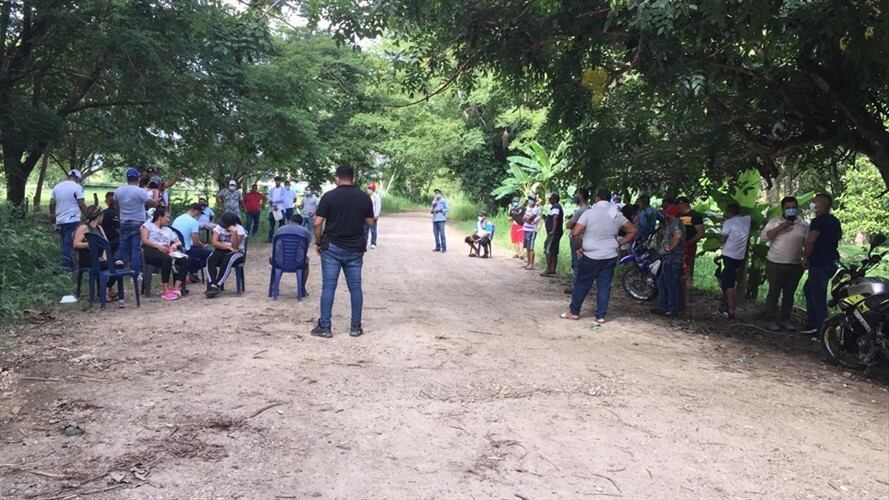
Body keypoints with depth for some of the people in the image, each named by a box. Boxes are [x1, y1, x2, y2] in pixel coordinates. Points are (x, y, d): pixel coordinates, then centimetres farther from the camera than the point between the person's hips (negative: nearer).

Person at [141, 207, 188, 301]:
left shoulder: (168, 230, 33)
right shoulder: (148, 225, 16)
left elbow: (179, 242, 25)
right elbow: (144, 240, -1)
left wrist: (175, 245, 1)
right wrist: (158, 246, -17)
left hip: (166, 252, 6)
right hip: (151, 251, -6)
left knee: (185, 260, -23)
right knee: (167, 258, -39)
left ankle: (176, 288, -34)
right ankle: (166, 291, -40)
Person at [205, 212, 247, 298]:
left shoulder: (240, 229, -8)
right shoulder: (219, 227, 3)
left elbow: (234, 246, -18)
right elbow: (214, 242, -8)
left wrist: (234, 232, -28)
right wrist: (228, 247, -17)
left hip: (236, 253, -3)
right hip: (221, 251, 3)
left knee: (228, 260, -37)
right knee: (210, 260, -28)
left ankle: (218, 285, -34)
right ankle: (212, 285, -39)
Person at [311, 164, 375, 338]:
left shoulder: (329, 196, -7)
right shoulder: (364, 197, 1)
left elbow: (318, 223, -9)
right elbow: (369, 222, 9)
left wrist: (318, 242, 4)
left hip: (332, 247, -2)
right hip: (355, 249, 2)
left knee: (328, 287, 2)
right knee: (355, 288, 8)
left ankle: (324, 327, 5)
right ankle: (356, 327, 12)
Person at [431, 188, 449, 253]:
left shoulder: (443, 200, 3)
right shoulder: (434, 201, 18)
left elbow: (446, 209, -1)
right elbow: (432, 210, 21)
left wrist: (440, 210, -14)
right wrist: (431, 211, -2)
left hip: (441, 219, -5)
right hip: (435, 219, 5)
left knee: (442, 233, -9)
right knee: (436, 234, 3)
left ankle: (444, 248, -6)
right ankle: (438, 247, 9)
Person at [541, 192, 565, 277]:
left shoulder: (555, 207, -12)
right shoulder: (558, 207, 21)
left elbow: (555, 217, -27)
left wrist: (553, 230, -33)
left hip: (554, 233, -11)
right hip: (557, 232, 11)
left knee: (548, 251, -10)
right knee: (554, 252, 11)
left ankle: (548, 270, -11)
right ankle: (553, 270, 13)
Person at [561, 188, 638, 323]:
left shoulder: (589, 213, -11)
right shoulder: (617, 215, 2)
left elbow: (575, 233, -17)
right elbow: (632, 231, 7)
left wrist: (578, 247, -3)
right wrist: (619, 243, 7)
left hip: (590, 256, -3)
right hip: (610, 256, 3)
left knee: (582, 284, 9)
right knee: (604, 286, 9)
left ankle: (573, 312, 18)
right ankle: (601, 315, 11)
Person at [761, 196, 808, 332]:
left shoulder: (804, 225, 7)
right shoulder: (774, 222, 0)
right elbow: (763, 236, -12)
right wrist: (780, 227, -19)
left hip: (795, 265, 3)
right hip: (775, 264, -3)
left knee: (789, 294, 10)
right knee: (774, 293, 0)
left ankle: (785, 319, 20)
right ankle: (771, 320, 5)